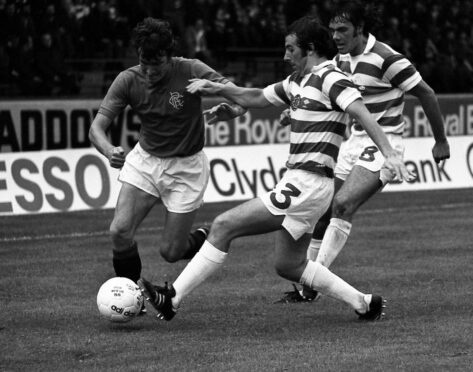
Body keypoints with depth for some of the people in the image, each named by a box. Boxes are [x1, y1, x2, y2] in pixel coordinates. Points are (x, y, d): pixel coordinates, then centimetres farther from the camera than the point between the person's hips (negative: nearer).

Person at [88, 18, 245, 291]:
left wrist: (231, 106, -48)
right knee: (120, 231, -17)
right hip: (145, 161, 2)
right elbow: (97, 128, -14)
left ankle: (203, 239, 35)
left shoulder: (191, 71, -20)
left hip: (186, 167, -2)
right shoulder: (128, 81, -13)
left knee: (170, 253, -2)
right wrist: (109, 151, -38)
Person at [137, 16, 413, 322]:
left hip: (307, 185, -10)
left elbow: (363, 114, -24)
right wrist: (218, 89, 13)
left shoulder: (329, 78, -11)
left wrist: (389, 153, -36)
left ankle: (173, 299, -7)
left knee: (224, 226, -10)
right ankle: (364, 303, 23)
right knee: (289, 266, 18)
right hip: (297, 182, 10)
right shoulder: (298, 82, 17)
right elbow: (255, 97, 28)